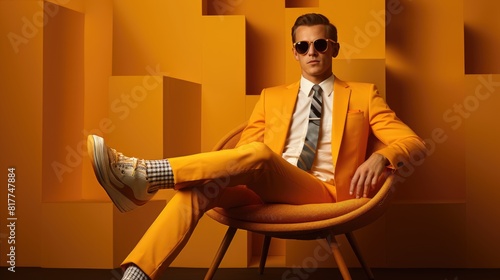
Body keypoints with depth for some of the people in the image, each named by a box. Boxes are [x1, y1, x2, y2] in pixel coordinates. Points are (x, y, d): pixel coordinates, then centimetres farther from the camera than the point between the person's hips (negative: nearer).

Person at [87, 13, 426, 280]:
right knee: (196, 188, -29)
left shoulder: (364, 95, 16)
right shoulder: (272, 97, 24)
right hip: (265, 192, 3)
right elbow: (243, 148, 18)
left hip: (324, 196, -3)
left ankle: (145, 173, -36)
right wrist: (223, 172, -7)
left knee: (257, 155, -34)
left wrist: (380, 157, -16)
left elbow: (414, 142, 8)